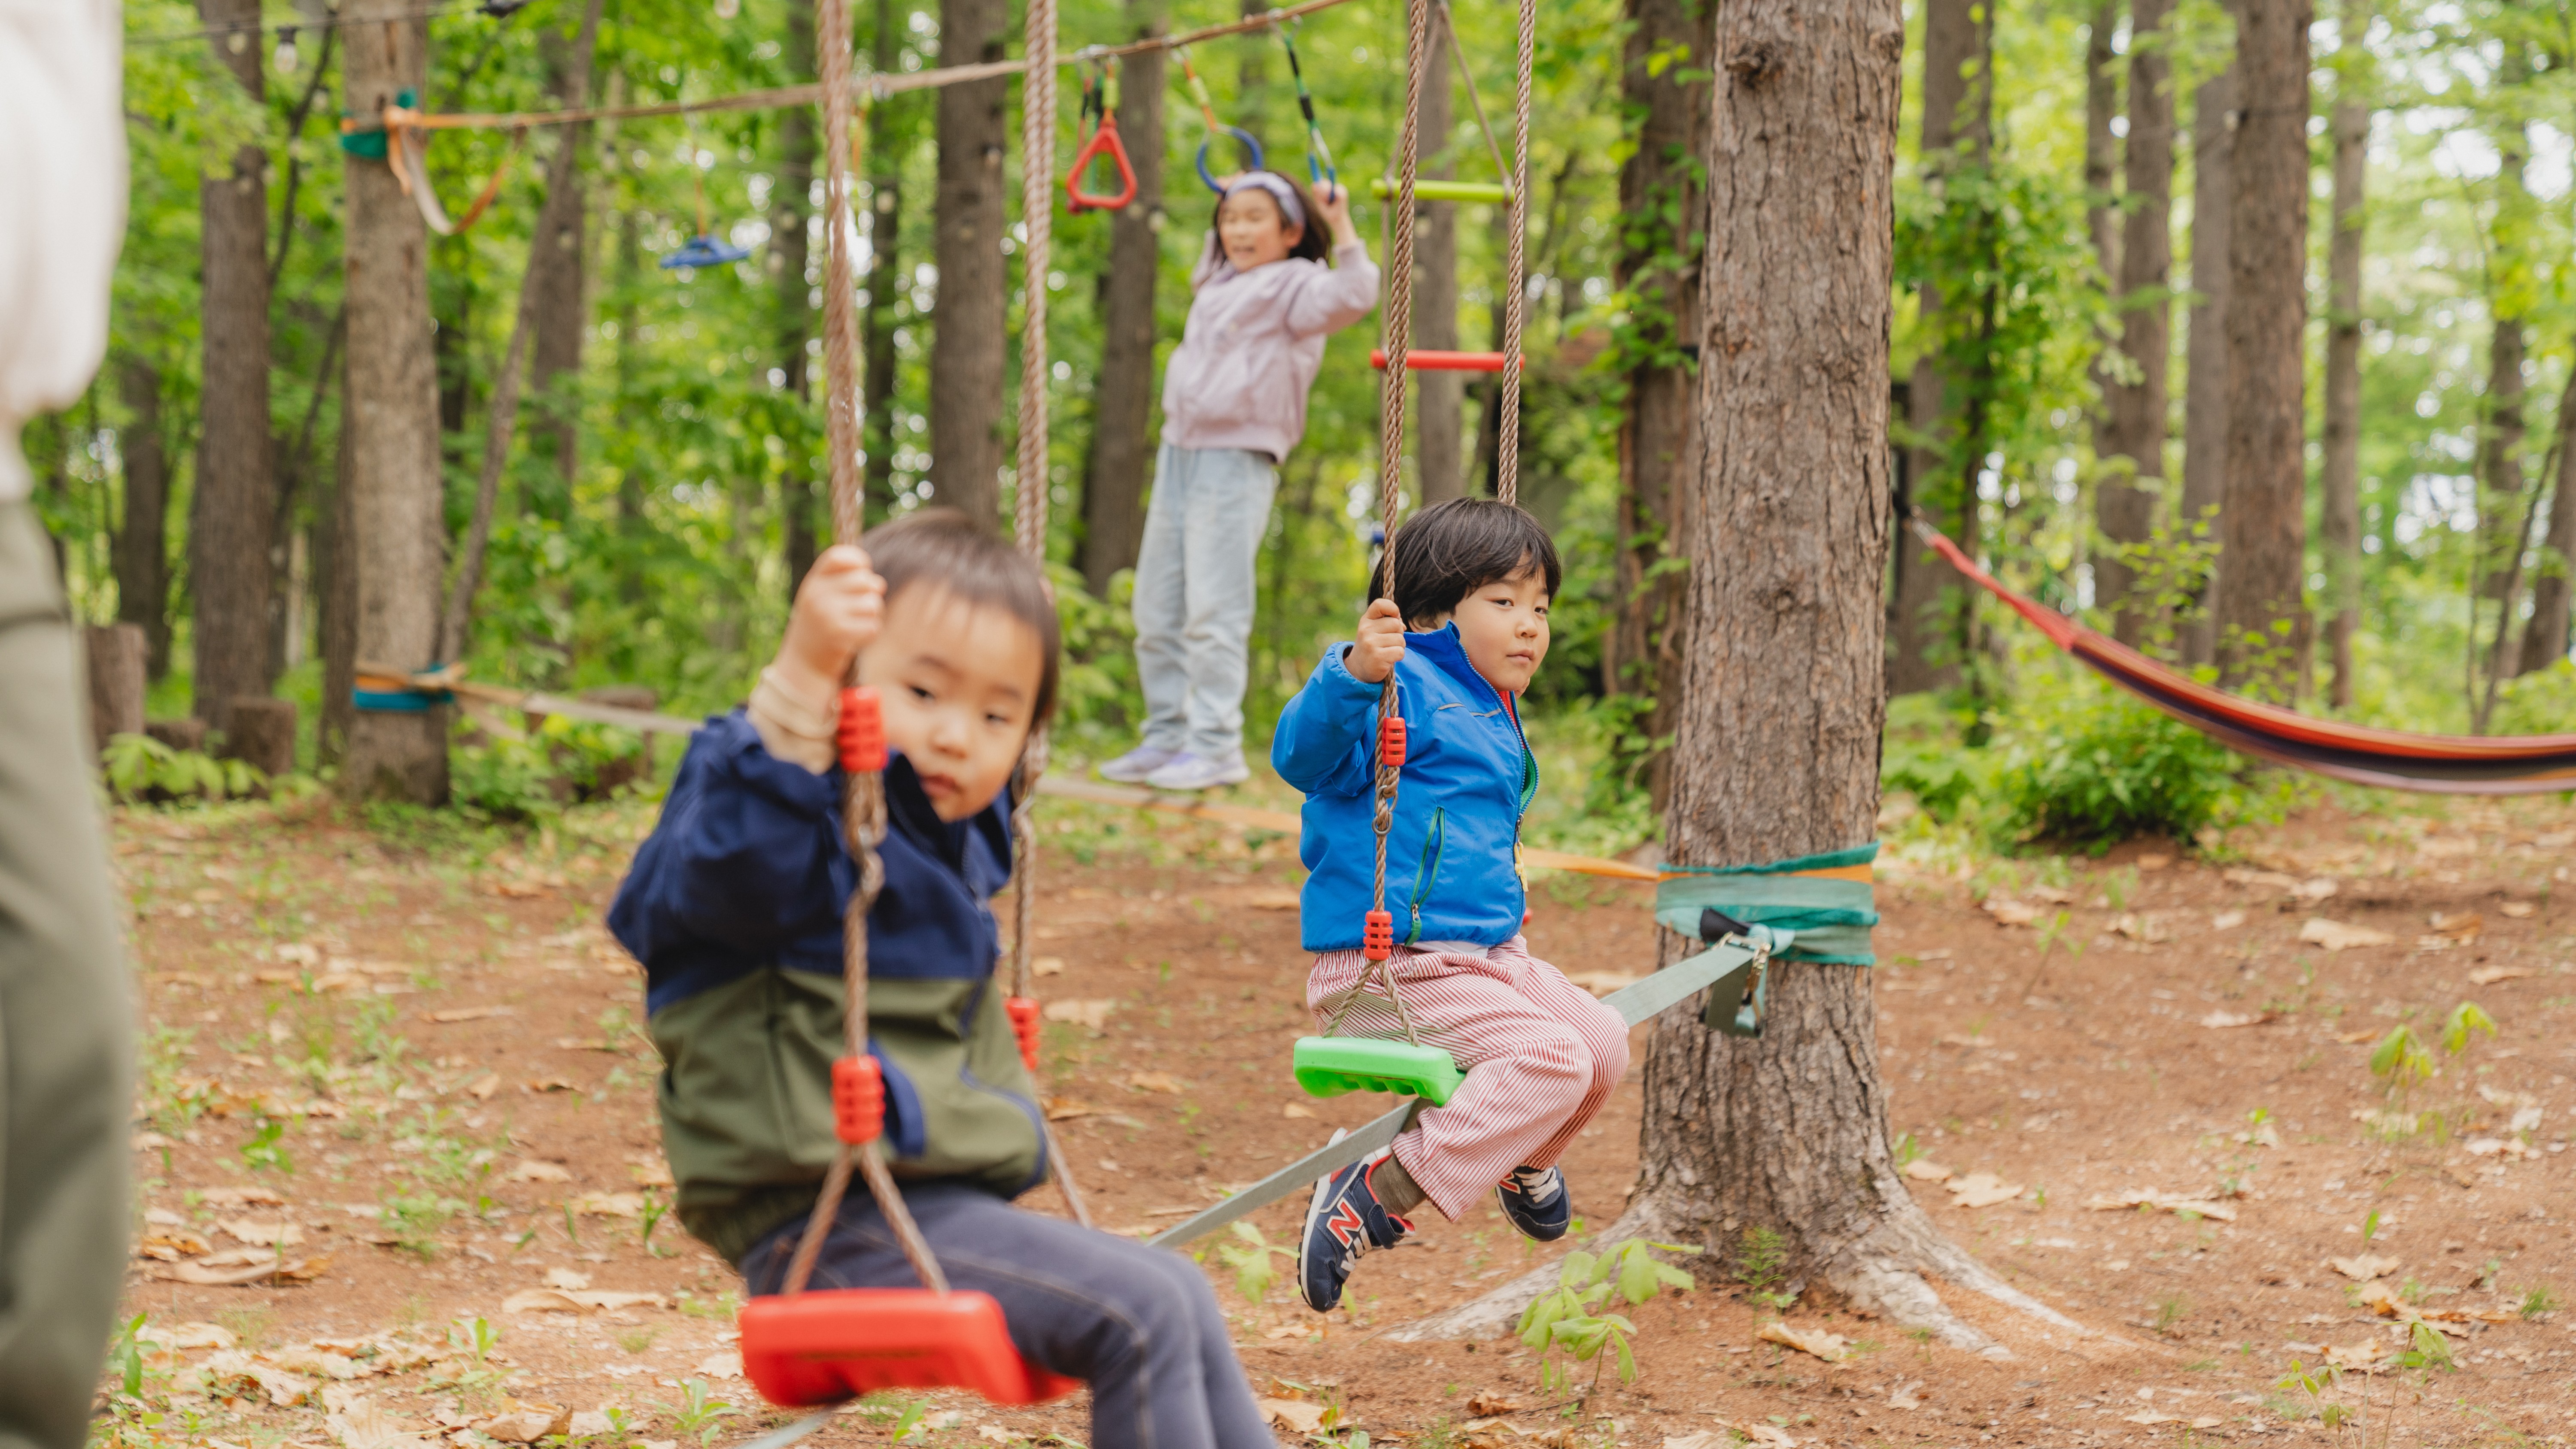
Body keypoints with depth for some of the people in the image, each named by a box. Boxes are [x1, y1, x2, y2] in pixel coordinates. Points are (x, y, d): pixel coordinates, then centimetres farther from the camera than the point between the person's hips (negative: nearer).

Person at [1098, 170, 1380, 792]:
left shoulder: (1294, 285, -4)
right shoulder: (1220, 285, 21)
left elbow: (1353, 295, -23)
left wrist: (1342, 227, -22)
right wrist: (1227, 202, 40)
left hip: (1237, 462, -9)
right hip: (1179, 453, 9)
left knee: (1213, 611, -14)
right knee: (1157, 612, 9)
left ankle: (1216, 745, -12)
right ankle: (1167, 735, 16)